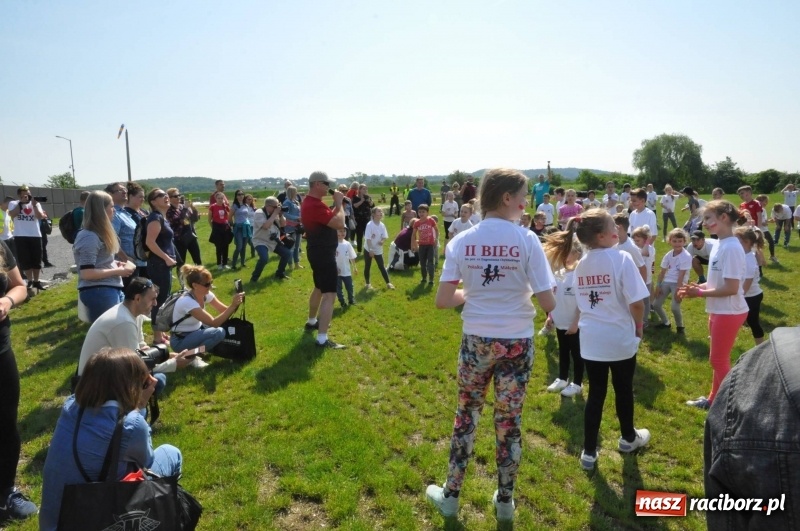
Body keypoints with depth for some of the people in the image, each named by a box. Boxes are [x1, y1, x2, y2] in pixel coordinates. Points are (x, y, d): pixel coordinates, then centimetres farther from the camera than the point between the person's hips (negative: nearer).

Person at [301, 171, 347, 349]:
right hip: (323, 253, -11)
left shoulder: (310, 201, 10)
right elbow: (339, 223, -26)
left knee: (319, 287, 27)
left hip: (318, 250, 11)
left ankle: (312, 321, 44)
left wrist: (337, 204, 7)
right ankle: (322, 339, -13)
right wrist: (339, 203, -16)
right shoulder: (315, 205, -25)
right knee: (330, 294, -12)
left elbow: (330, 218, 20)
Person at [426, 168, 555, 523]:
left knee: (466, 416, 18)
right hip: (516, 343, -1)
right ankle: (505, 501, 32)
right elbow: (548, 303, -13)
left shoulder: (461, 241, -6)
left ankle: (450, 495, 32)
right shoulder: (526, 240, -12)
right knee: (509, 420, 14)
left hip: (476, 341, 2)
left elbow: (442, 300, -8)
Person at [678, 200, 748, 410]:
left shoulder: (731, 247, -23)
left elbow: (731, 288, -25)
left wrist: (700, 293, -17)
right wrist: (698, 286, 0)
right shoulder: (719, 244, 7)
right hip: (719, 311, 10)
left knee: (719, 360, 2)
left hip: (729, 313, -10)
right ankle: (713, 399, 36)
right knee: (718, 359, 21)